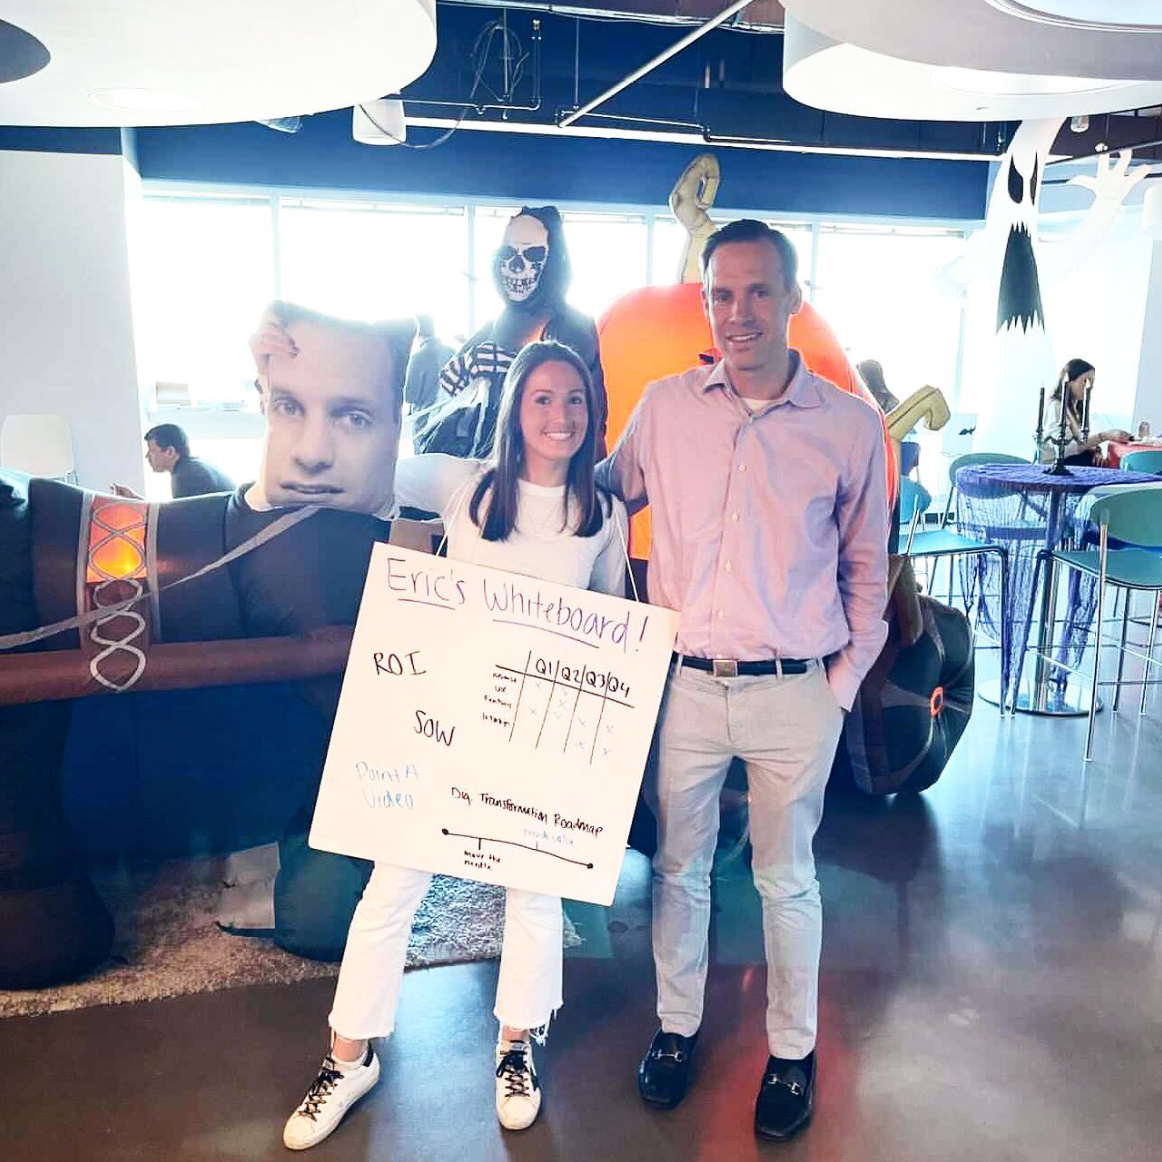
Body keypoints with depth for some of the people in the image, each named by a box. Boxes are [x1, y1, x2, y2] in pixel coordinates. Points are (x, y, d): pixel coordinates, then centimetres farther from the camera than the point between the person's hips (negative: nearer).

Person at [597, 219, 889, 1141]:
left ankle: (793, 1051, 34)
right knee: (678, 868, 16)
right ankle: (677, 1026, 38)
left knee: (786, 879, 13)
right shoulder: (663, 407, 0)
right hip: (684, 683, 2)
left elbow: (866, 566, 6)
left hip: (795, 694, -1)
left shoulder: (850, 425, -3)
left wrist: (843, 682, 2)